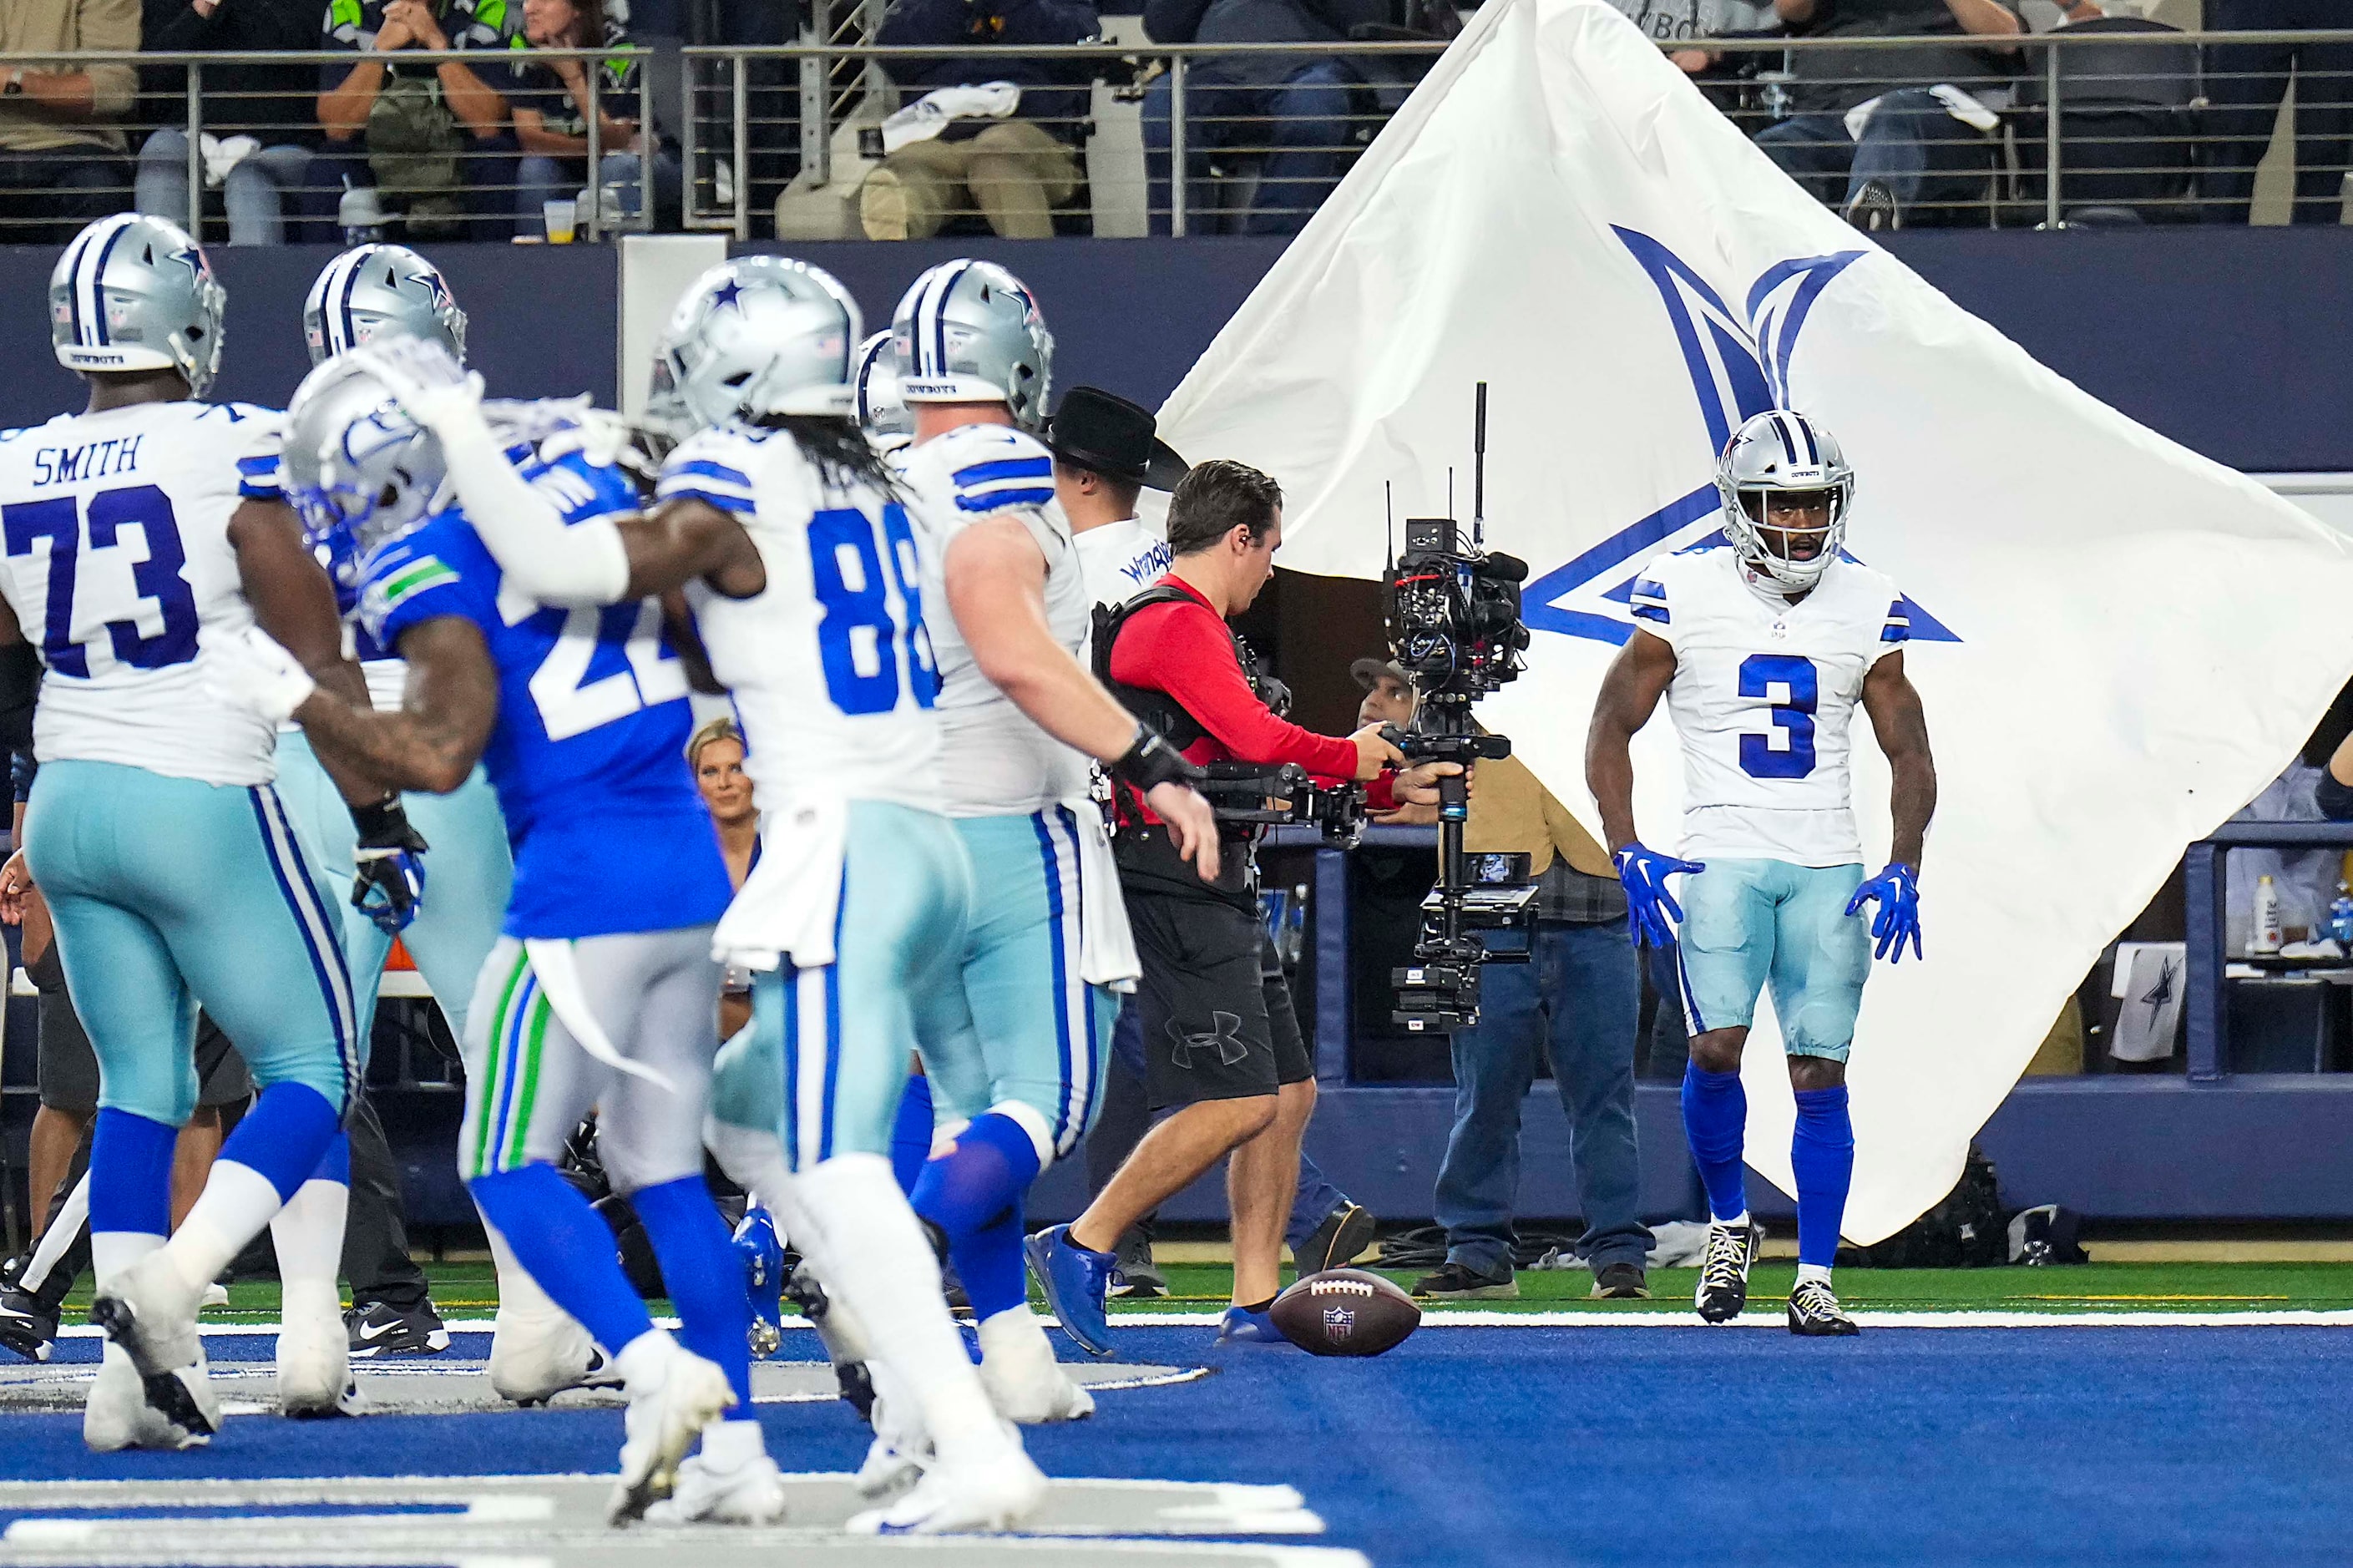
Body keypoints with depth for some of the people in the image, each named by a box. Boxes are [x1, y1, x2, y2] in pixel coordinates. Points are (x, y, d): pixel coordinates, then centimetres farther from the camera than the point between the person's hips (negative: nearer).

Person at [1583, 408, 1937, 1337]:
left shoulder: (1865, 607, 6)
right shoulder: (1684, 597, -2)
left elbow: (1909, 753, 11)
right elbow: (1610, 732, 3)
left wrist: (1904, 870, -2)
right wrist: (1626, 853, -8)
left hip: (1827, 868, 2)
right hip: (1722, 858, -2)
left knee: (1821, 1075, -2)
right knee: (1718, 1046, -16)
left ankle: (1815, 1283, 4)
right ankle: (1728, 1223, 9)